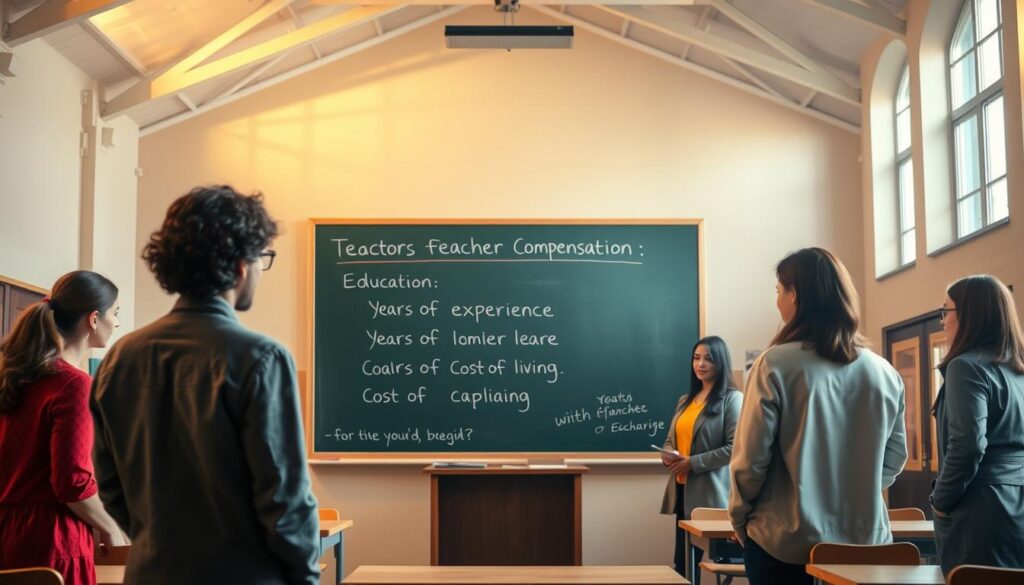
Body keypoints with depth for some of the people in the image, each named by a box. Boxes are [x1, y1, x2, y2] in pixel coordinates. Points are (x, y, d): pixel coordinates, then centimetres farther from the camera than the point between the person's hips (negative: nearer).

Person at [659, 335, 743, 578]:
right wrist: (667, 455, 0)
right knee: (683, 561, 11)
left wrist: (693, 463, -17)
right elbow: (671, 438, 23)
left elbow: (735, 448, -16)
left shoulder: (731, 398, -6)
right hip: (683, 489, 7)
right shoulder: (685, 400, 16)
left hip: (711, 493, -7)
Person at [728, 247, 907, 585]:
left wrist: (740, 518, 4)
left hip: (785, 543, -4)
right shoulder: (885, 374, 0)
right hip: (865, 541, 4)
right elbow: (895, 458, 9)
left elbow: (750, 458, -12)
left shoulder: (775, 365, -14)